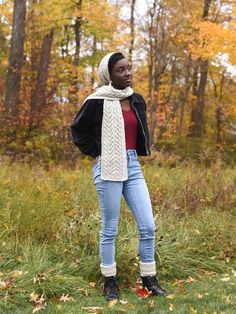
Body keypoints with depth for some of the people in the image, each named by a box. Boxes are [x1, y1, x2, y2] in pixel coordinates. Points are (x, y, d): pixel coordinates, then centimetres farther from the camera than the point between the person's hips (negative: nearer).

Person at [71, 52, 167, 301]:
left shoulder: (136, 100, 10)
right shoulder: (98, 101, -7)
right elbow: (78, 130, 2)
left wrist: (136, 155, 14)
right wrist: (95, 154, -2)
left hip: (132, 166, 5)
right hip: (108, 168, -5)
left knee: (148, 227, 1)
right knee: (110, 229, 4)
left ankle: (149, 279, 17)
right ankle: (110, 282, 20)